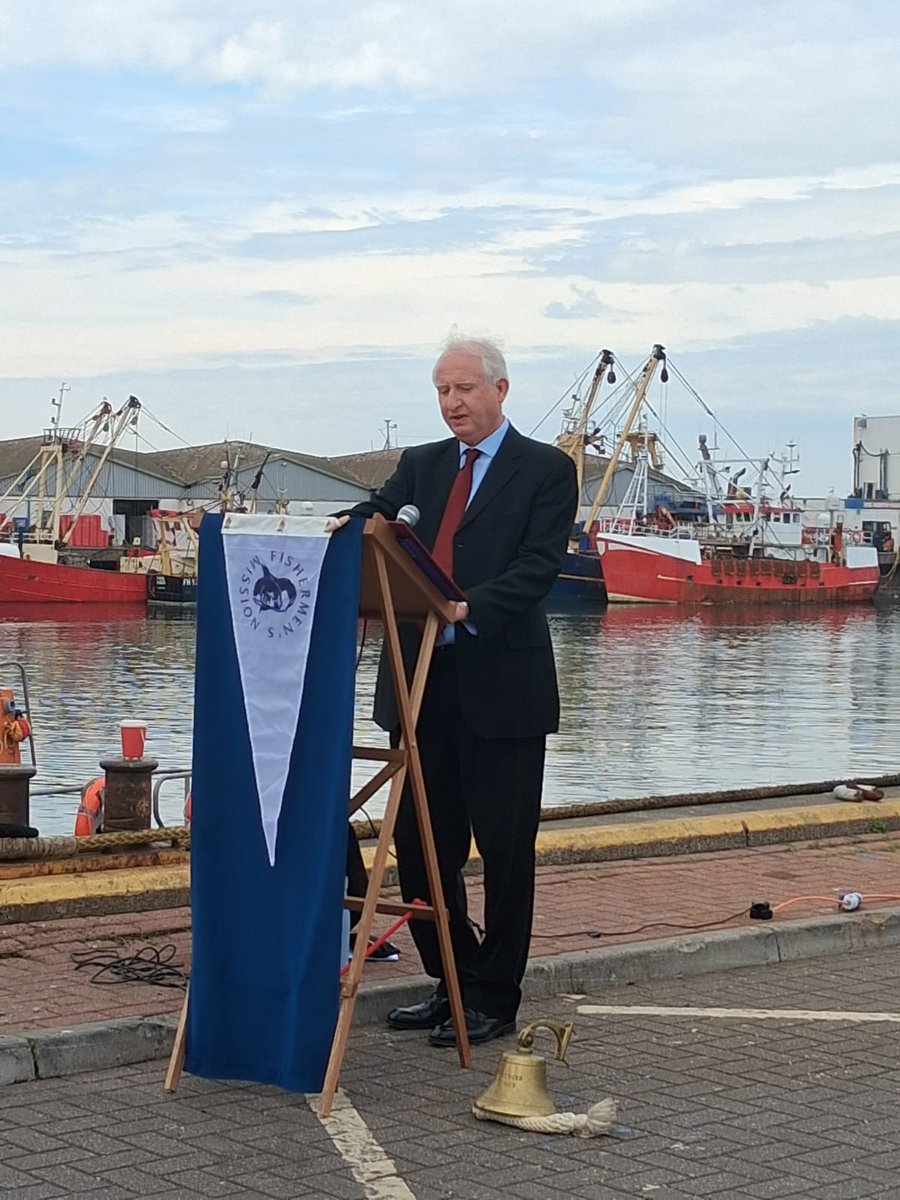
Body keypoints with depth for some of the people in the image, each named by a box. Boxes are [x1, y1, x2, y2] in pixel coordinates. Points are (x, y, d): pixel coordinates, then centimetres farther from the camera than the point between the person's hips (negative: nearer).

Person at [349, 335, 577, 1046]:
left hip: (502, 686, -5)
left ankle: (494, 1000, 12)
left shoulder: (546, 470, 0)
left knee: (505, 847, 2)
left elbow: (539, 566, -12)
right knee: (420, 842, 9)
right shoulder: (420, 465, 16)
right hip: (424, 681, 6)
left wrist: (470, 610, -27)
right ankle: (452, 982, 23)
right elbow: (372, 523, 3)